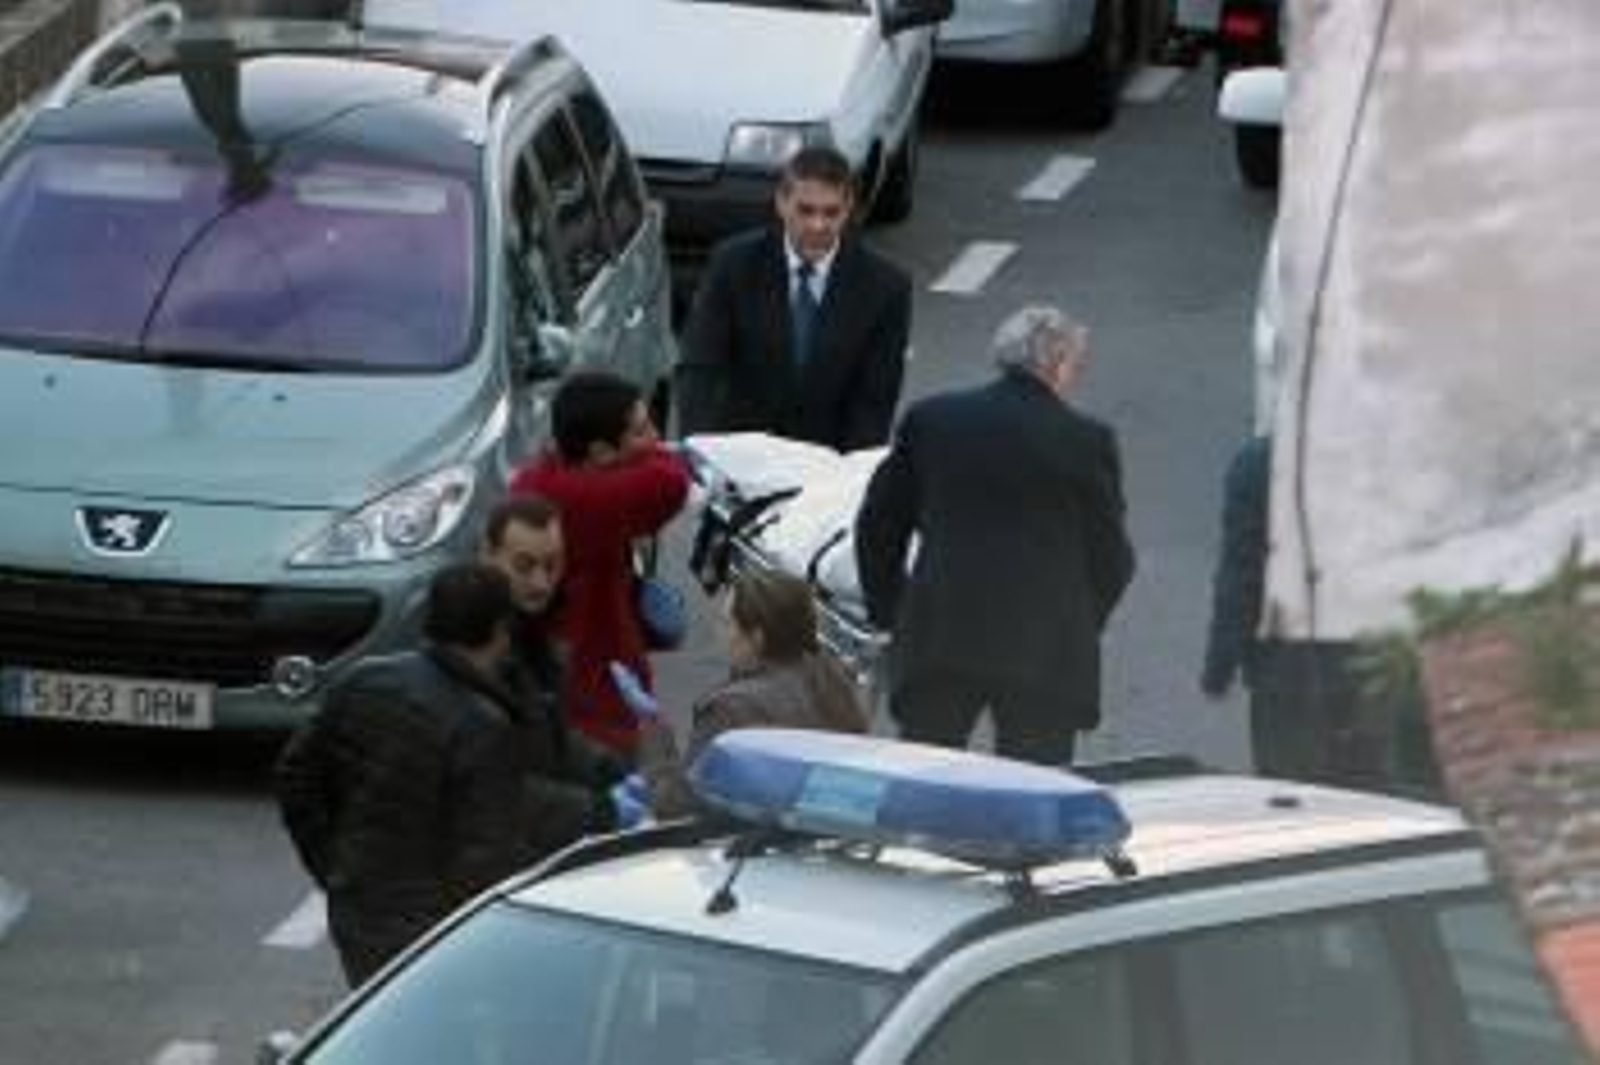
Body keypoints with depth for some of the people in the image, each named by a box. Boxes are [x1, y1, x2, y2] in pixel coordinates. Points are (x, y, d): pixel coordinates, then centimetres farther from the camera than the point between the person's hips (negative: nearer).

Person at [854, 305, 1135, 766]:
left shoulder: (930, 419, 4)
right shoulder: (1087, 441, -4)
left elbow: (877, 526, 9)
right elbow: (1111, 557, 2)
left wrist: (888, 611, 19)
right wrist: (1082, 624, 19)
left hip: (938, 641, 2)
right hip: (1045, 653, -2)